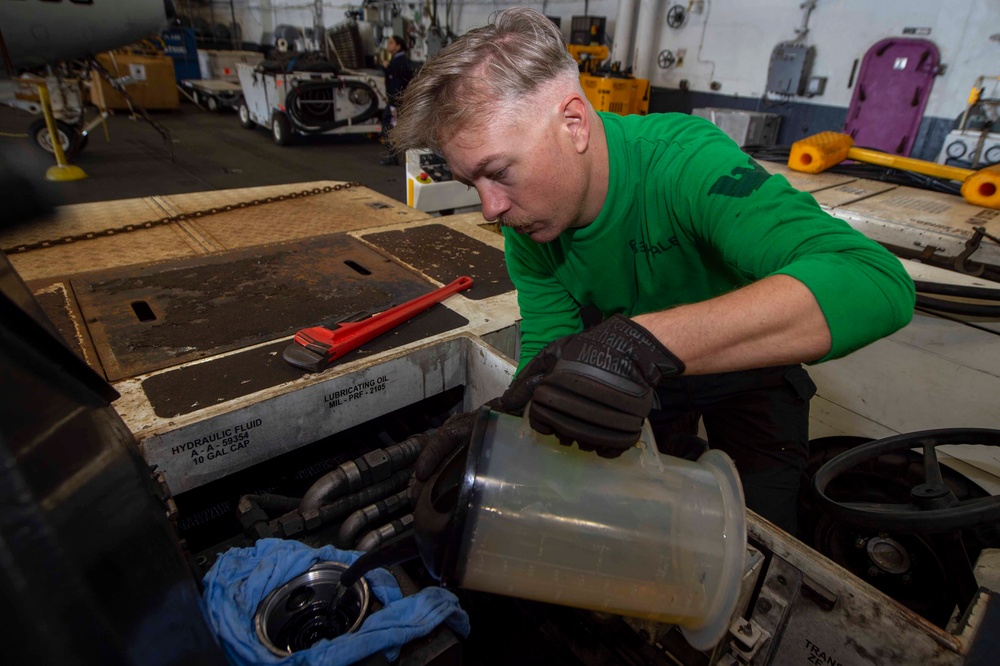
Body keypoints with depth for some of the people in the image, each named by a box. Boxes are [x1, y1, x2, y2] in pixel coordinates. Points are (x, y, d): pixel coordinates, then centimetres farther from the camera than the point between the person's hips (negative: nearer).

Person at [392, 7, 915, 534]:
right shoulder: (527, 228, -20)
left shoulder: (682, 159, -39)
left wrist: (645, 340, -64)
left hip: (747, 372, -3)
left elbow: (876, 283, -51)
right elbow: (545, 346, -20)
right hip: (641, 381, 4)